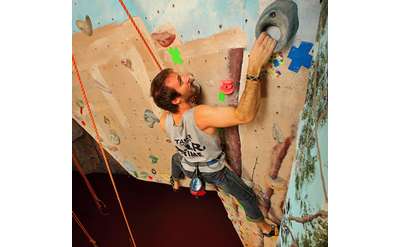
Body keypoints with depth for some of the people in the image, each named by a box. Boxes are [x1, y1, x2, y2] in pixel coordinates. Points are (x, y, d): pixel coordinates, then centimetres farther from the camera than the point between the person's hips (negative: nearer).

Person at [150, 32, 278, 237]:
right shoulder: (200, 115, -47)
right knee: (247, 197, 19)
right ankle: (265, 228, 42)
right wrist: (254, 68, -60)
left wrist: (188, 89, -13)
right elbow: (244, 115, -56)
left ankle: (175, 184, 71)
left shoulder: (164, 121, -26)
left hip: (189, 168, 5)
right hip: (214, 172, -4)